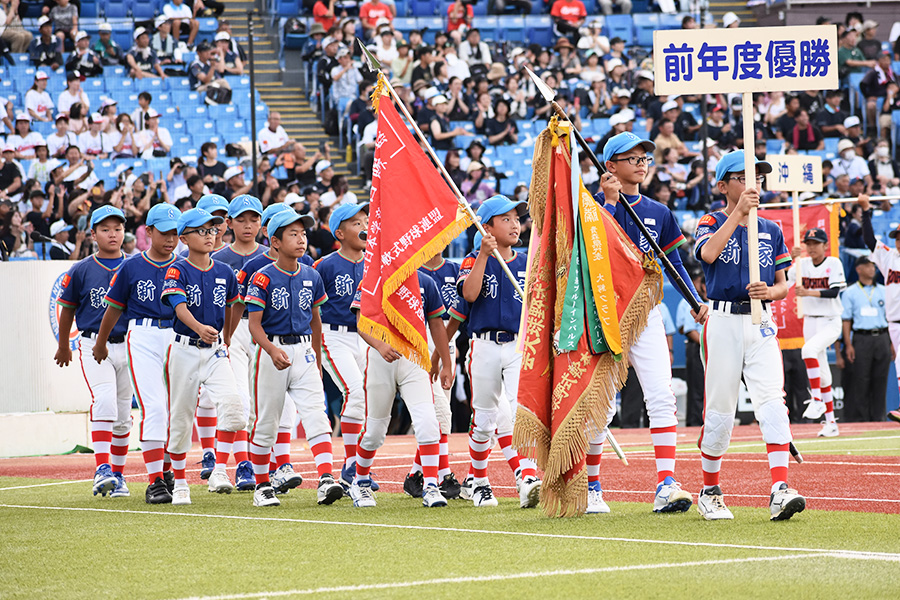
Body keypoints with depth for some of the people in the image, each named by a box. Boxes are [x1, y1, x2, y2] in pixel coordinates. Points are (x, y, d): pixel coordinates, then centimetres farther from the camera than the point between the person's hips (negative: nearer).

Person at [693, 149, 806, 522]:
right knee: (719, 410, 2)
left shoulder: (771, 231, 15)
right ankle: (710, 492, 18)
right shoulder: (711, 223, 3)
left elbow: (783, 285, 15)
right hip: (723, 322, -2)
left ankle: (780, 490, -24)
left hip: (761, 323, 2)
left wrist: (771, 291, -9)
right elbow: (709, 254, -21)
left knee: (772, 400, -15)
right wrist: (738, 211, -21)